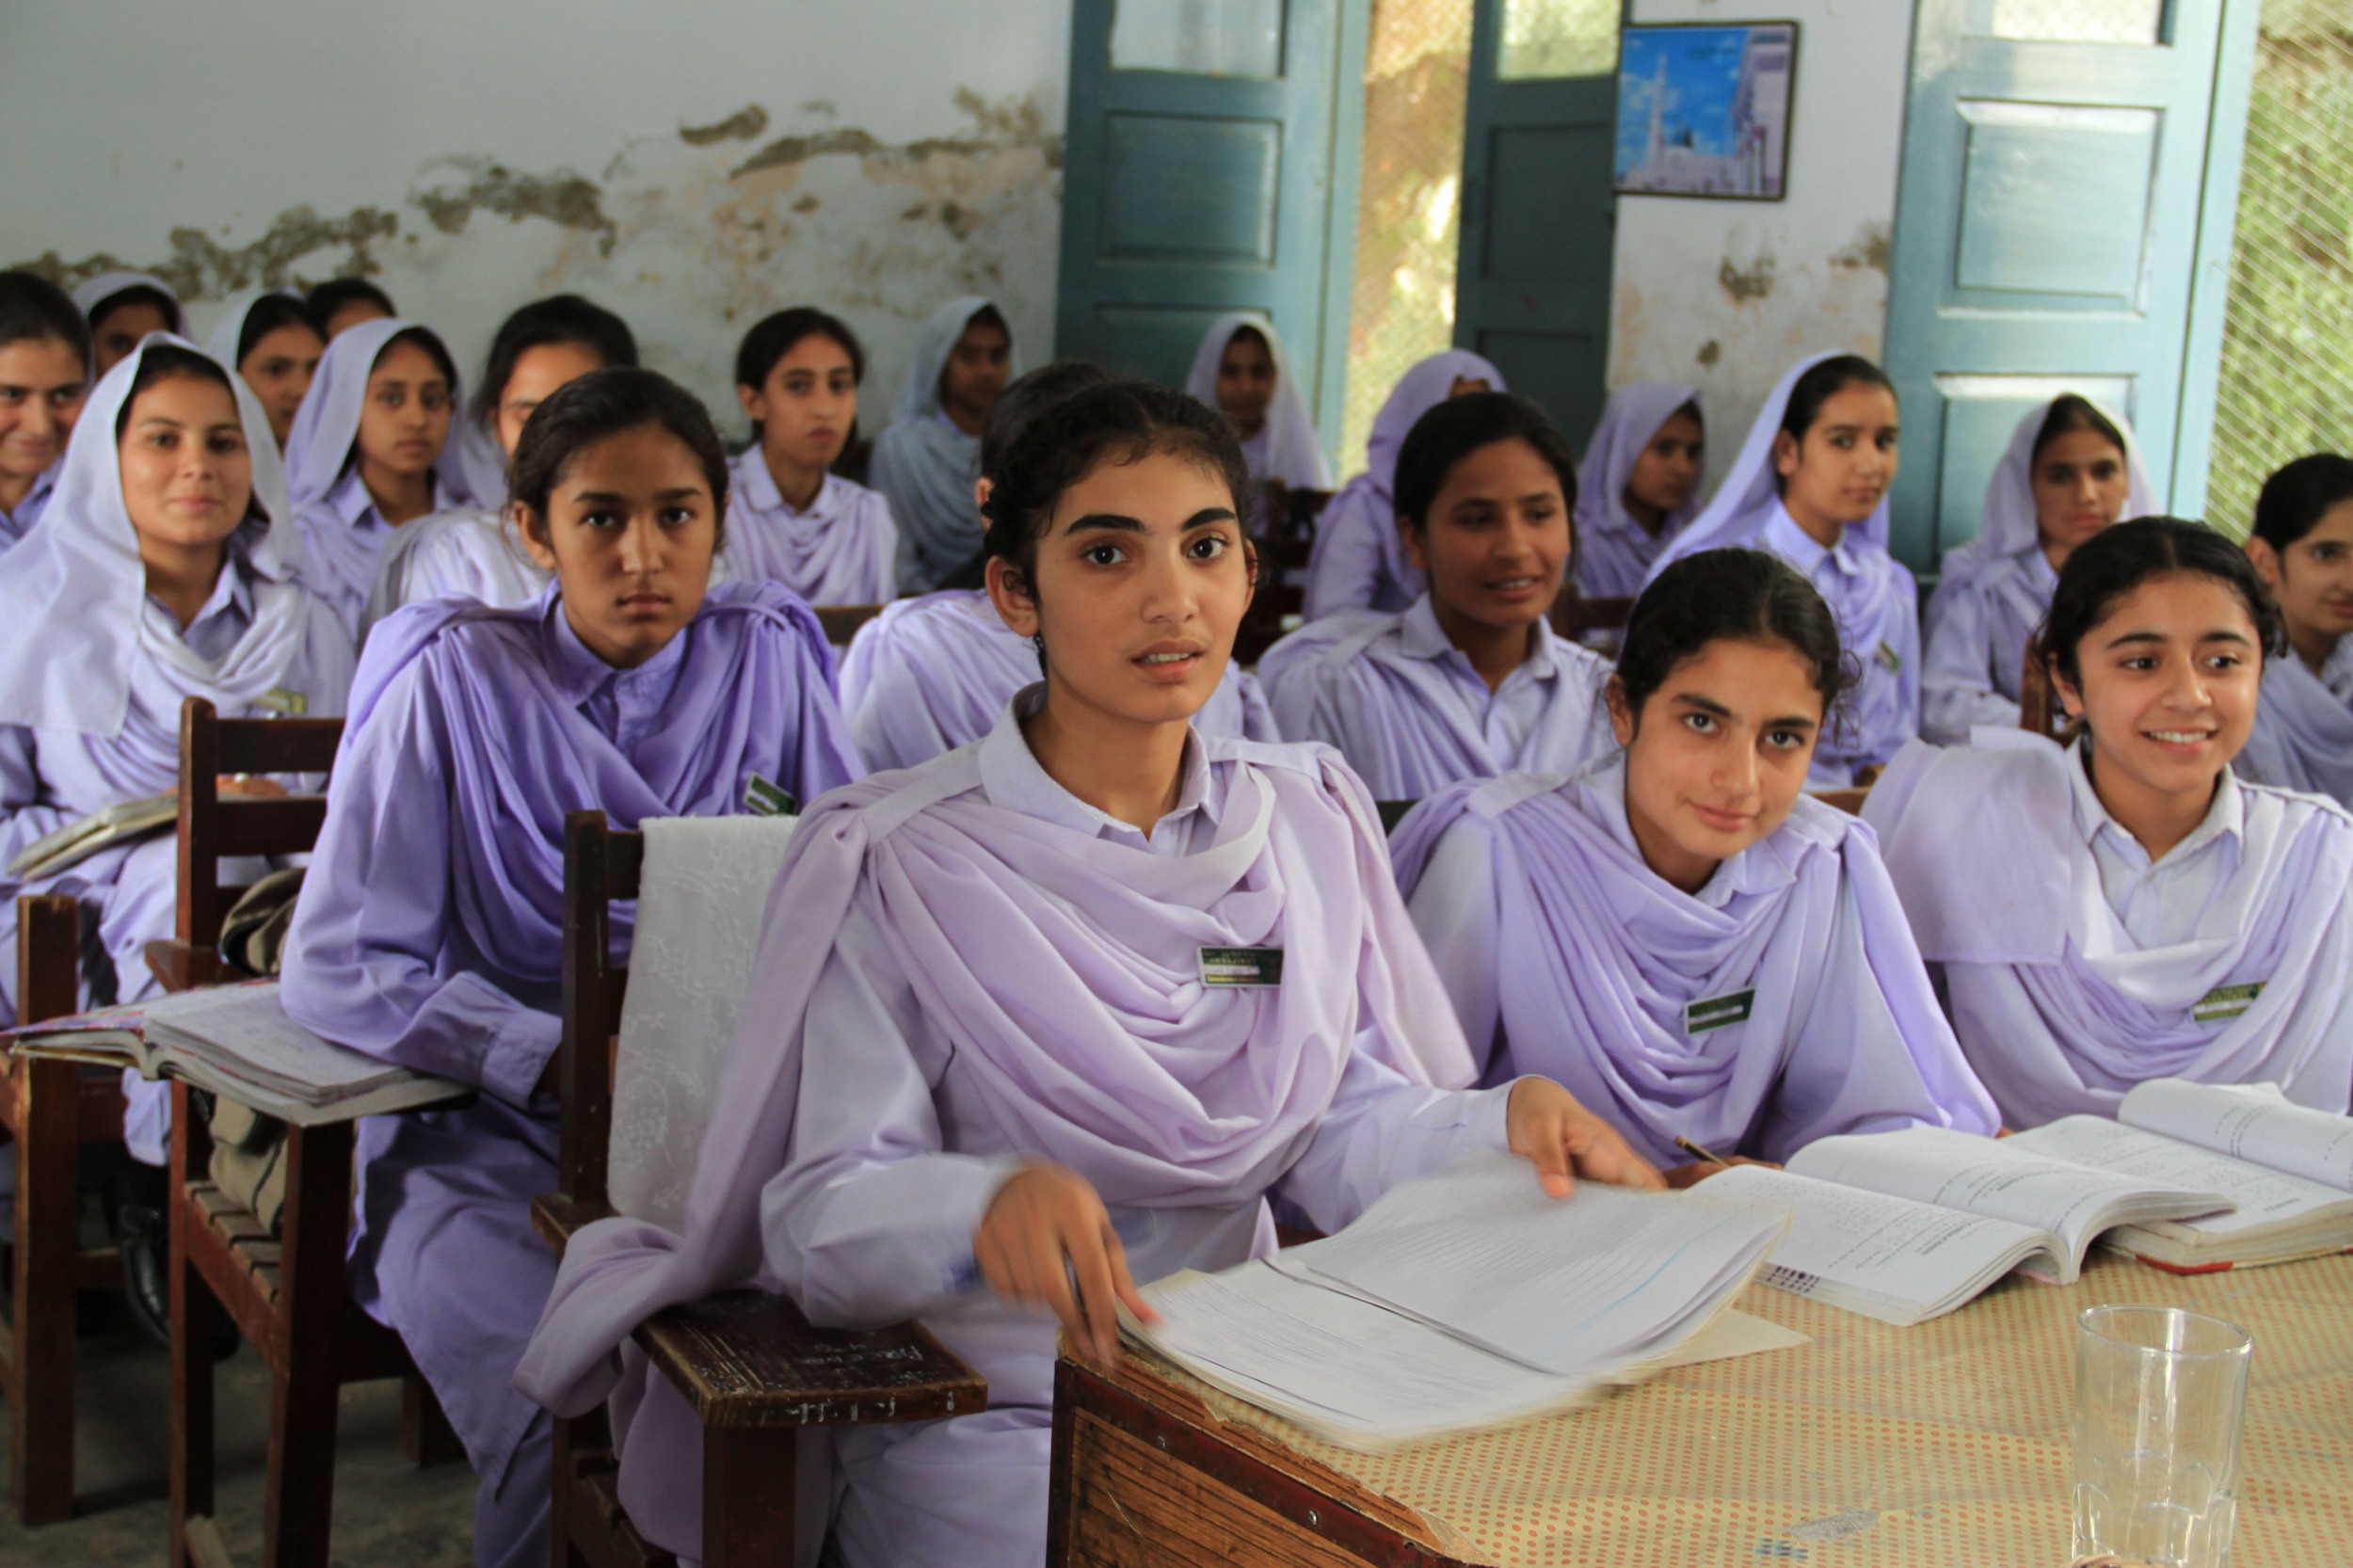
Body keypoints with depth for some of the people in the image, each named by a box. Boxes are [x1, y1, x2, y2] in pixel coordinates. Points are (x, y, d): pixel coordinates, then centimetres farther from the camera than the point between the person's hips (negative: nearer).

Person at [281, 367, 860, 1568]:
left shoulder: (767, 660, 4)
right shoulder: (458, 681, -4)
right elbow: (336, 971, -7)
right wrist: (562, 1059, -18)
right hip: (490, 1133, -2)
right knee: (564, 1433, -27)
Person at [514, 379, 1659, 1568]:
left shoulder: (1307, 823, 7)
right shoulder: (896, 864, -9)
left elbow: (1347, 1135, 4)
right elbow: (823, 1214, -15)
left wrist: (1503, 1124, -17)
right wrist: (985, 1203, -36)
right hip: (983, 1423, -5)